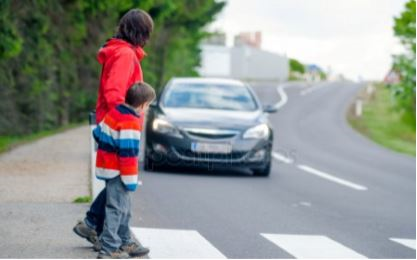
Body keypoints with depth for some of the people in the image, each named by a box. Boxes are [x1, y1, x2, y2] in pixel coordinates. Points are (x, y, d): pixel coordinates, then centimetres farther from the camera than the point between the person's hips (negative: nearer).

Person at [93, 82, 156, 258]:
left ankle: (124, 242, 30)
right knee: (117, 209, -7)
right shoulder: (130, 123, -21)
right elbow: (128, 153, -23)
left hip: (107, 165, 10)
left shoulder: (114, 112, 7)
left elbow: (98, 133, 17)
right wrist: (130, 180, -19)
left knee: (124, 209, 20)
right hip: (117, 172, -10)